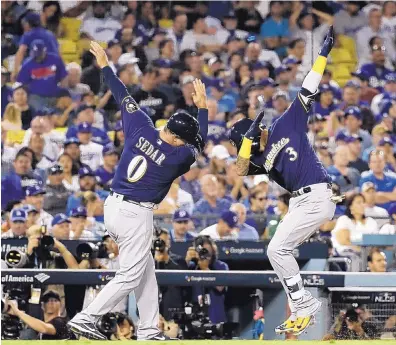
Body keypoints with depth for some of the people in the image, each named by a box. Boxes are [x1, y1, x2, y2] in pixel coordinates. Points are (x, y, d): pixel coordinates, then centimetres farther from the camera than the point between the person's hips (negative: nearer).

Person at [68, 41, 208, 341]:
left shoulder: (141, 128, -3)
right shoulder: (177, 156, -12)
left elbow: (124, 97, 8)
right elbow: (200, 143, 8)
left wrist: (105, 66, 17)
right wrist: (202, 107, 16)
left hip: (113, 205, 8)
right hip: (136, 215, -8)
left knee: (146, 271, 16)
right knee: (130, 277, 0)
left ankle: (149, 331, 18)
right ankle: (85, 319, -7)